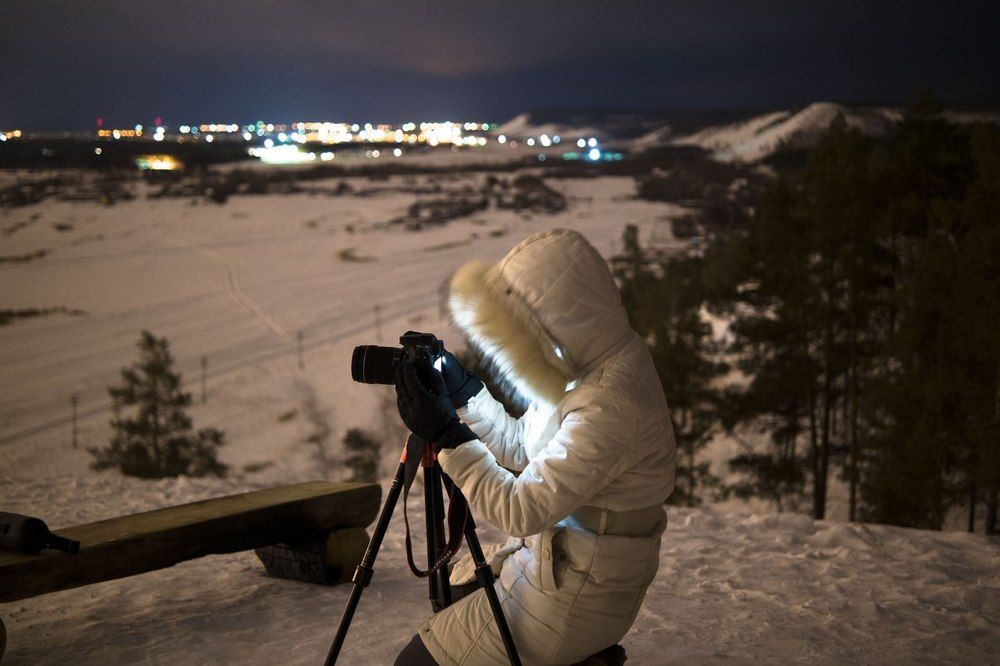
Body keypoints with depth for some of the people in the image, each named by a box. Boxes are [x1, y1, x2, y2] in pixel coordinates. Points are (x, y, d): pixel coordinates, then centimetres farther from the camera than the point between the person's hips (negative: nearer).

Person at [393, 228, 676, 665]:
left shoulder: (609, 407, -31)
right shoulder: (593, 360, -1)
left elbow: (522, 510, -28)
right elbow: (524, 451, 10)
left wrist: (447, 433, -23)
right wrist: (463, 392, 1)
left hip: (578, 595, -10)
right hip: (547, 554, 10)